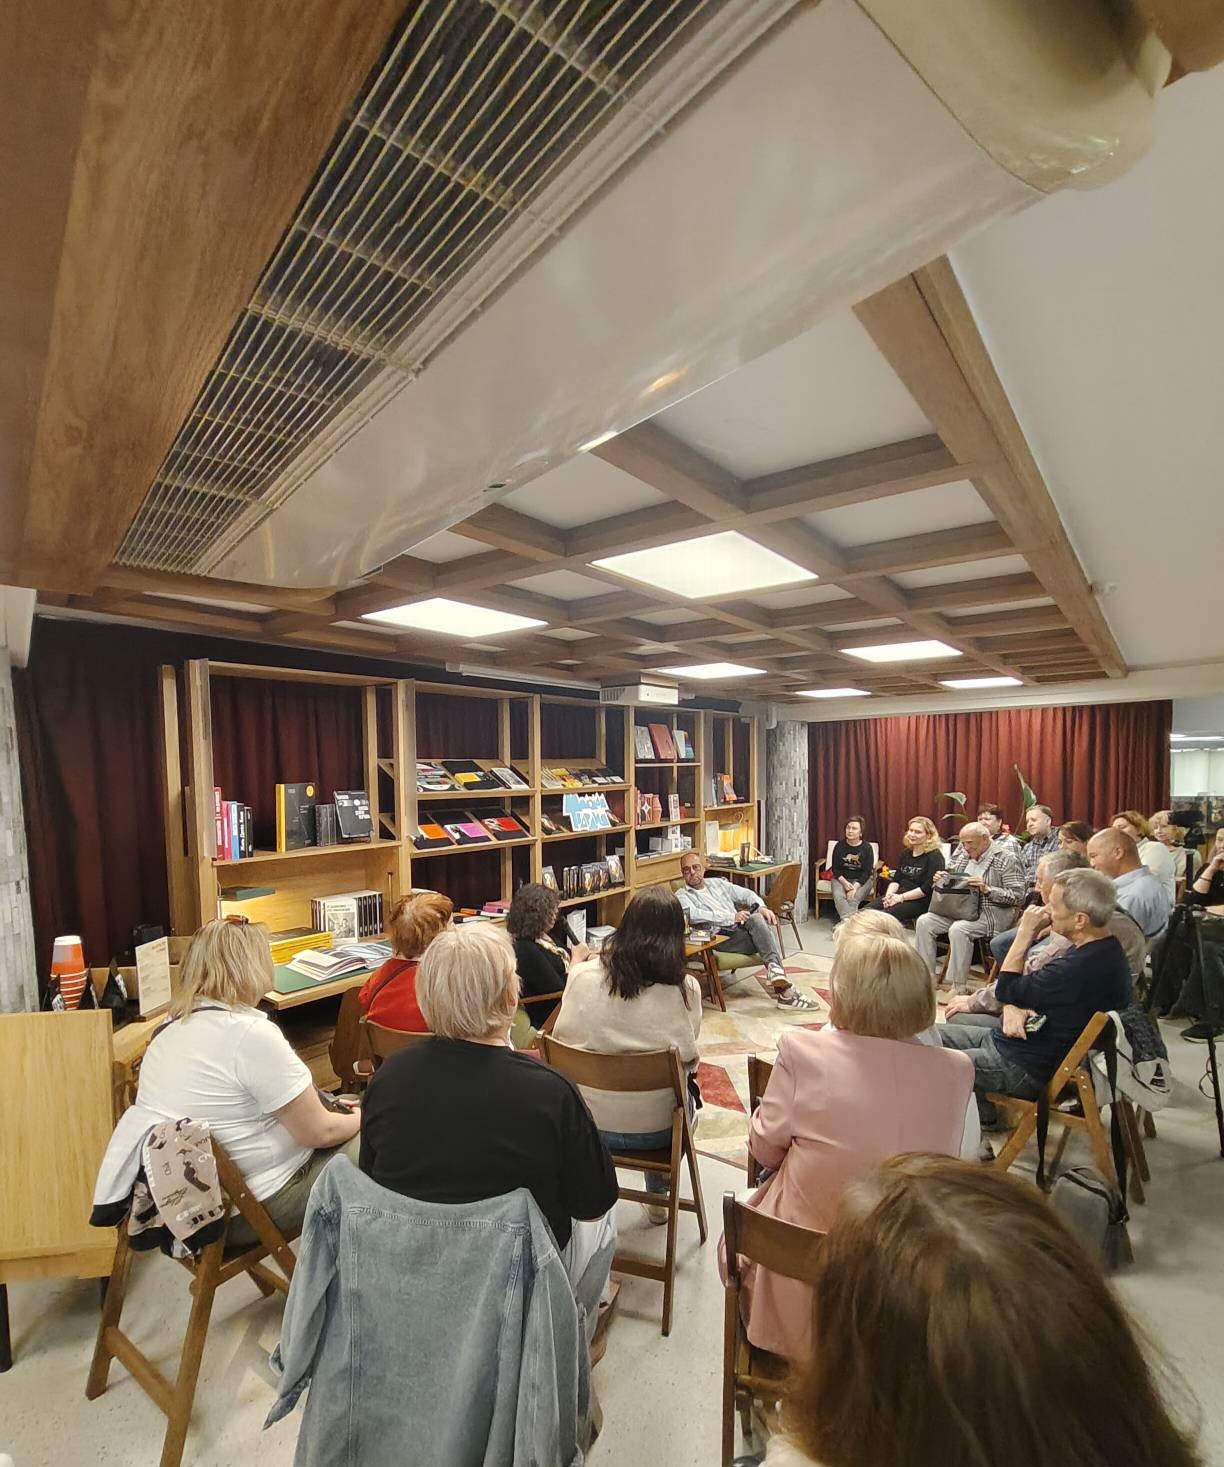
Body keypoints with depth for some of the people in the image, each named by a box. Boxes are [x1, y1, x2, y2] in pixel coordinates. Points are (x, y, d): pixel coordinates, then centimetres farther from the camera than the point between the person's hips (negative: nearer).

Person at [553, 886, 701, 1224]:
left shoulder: (583, 975, -17)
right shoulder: (686, 988, -18)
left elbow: (562, 1039, -4)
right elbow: (688, 1058, -3)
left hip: (586, 1125, 2)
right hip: (654, 1129, -1)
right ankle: (658, 1196, 42)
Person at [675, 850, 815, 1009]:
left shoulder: (717, 883, 25)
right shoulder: (682, 896, 6)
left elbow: (745, 894, 18)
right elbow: (694, 915, -14)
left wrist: (761, 907, -4)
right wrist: (732, 917, -19)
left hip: (741, 929, 5)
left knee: (758, 918, -28)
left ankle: (774, 967, -33)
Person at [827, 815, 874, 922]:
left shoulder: (866, 848, -3)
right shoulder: (839, 846, 1)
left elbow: (867, 871, -7)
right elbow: (835, 868, 2)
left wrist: (855, 886, -21)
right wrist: (844, 882, -16)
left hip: (861, 880, -1)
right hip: (841, 879, 1)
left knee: (853, 898, -32)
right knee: (838, 896, -31)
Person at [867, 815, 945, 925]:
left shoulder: (935, 857, -5)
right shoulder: (905, 854, 18)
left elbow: (927, 888, -14)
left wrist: (901, 897, -15)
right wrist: (889, 894, -5)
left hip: (920, 901, -7)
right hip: (898, 896, 7)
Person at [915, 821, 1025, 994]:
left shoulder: (1006, 858, -9)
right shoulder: (962, 851, 10)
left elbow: (1018, 896, -14)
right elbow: (951, 878, 22)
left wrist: (987, 889, -24)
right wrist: (941, 879, -1)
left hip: (992, 912, -7)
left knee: (958, 930, -33)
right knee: (924, 922, -12)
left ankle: (959, 989, -21)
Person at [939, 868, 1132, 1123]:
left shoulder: (1080, 968, -32)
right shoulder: (1106, 948, 2)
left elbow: (1005, 990, -17)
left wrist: (1025, 934, -14)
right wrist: (1014, 1009, -4)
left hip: (1025, 1069, -10)